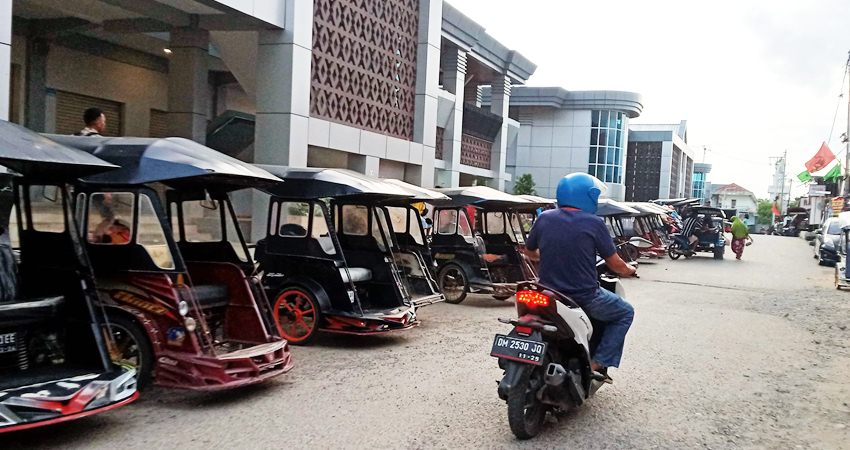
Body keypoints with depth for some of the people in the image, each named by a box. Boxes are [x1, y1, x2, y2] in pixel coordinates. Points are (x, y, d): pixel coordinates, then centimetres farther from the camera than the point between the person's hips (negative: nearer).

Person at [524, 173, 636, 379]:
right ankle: (599, 363, 8)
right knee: (625, 313, 20)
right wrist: (628, 270, 17)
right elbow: (615, 264, -5)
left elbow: (530, 251, 15)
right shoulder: (594, 223, -12)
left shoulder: (544, 218, -1)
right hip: (585, 298, -4)